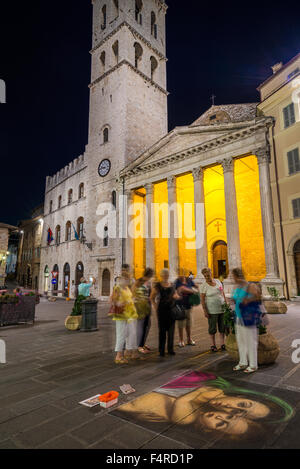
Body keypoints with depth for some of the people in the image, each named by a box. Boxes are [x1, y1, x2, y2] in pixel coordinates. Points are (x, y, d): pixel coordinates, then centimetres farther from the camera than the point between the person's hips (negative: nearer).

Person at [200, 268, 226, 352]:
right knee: (212, 328, 4)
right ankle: (213, 345, 17)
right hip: (212, 310, -4)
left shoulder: (217, 281, 5)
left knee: (222, 327, 9)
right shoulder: (203, 286, -9)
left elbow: (223, 293, 13)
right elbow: (202, 299, -10)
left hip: (222, 309, 4)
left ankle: (222, 344, 22)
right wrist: (205, 311, -15)